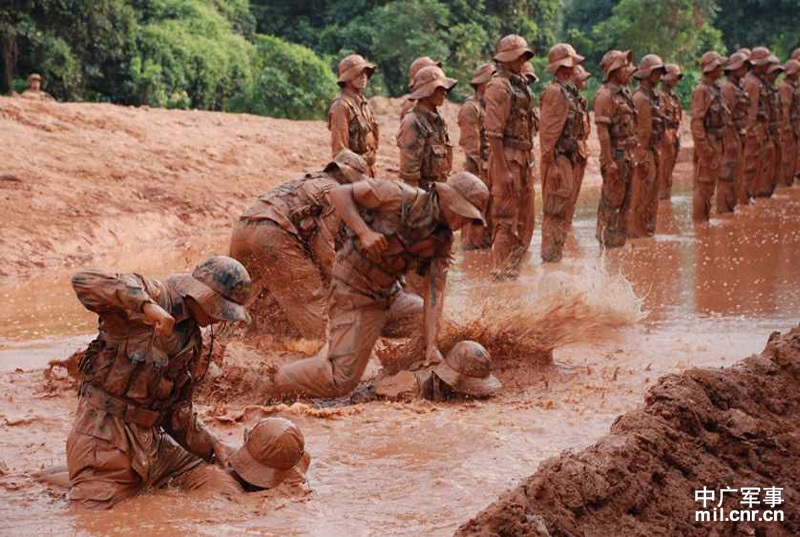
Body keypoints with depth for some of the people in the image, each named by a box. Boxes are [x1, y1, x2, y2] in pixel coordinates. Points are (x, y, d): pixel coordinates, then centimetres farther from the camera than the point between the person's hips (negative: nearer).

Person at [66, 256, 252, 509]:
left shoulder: (193, 342, 15)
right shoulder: (153, 295, -11)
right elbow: (84, 282, -29)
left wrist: (213, 446, 16)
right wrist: (146, 306, -39)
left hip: (151, 438, 8)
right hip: (105, 432, -7)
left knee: (226, 492, -3)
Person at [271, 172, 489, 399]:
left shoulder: (443, 240, -2)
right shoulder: (403, 197, -21)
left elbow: (435, 290, -8)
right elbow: (339, 193, -16)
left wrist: (431, 347, -19)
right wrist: (364, 233, -29)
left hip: (384, 293, 7)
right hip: (353, 288, -7)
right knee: (341, 382, -13)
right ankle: (280, 383, 12)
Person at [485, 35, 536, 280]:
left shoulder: (521, 85, 16)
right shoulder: (498, 86, -13)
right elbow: (494, 132, -18)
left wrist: (528, 159, 18)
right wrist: (502, 170, -22)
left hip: (523, 158, 9)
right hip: (506, 158, -9)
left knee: (525, 217, 13)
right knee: (506, 220, -6)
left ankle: (513, 269, 21)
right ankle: (500, 273, 0)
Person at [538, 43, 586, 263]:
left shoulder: (569, 91, 15)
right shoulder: (554, 92, -15)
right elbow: (548, 131, -19)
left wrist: (579, 153, 17)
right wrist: (552, 164, -21)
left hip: (569, 157, 10)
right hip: (558, 158, -10)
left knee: (563, 210, 13)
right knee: (555, 211, -7)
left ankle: (557, 252, 19)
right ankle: (550, 254, -3)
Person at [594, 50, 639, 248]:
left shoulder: (625, 94, 16)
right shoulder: (605, 95, -14)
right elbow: (602, 130, -20)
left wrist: (633, 156, 19)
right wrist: (609, 161, -23)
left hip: (628, 155, 9)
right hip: (615, 155, -9)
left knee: (625, 201, 12)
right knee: (612, 202, -5)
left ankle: (619, 240, 19)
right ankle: (608, 242, 0)